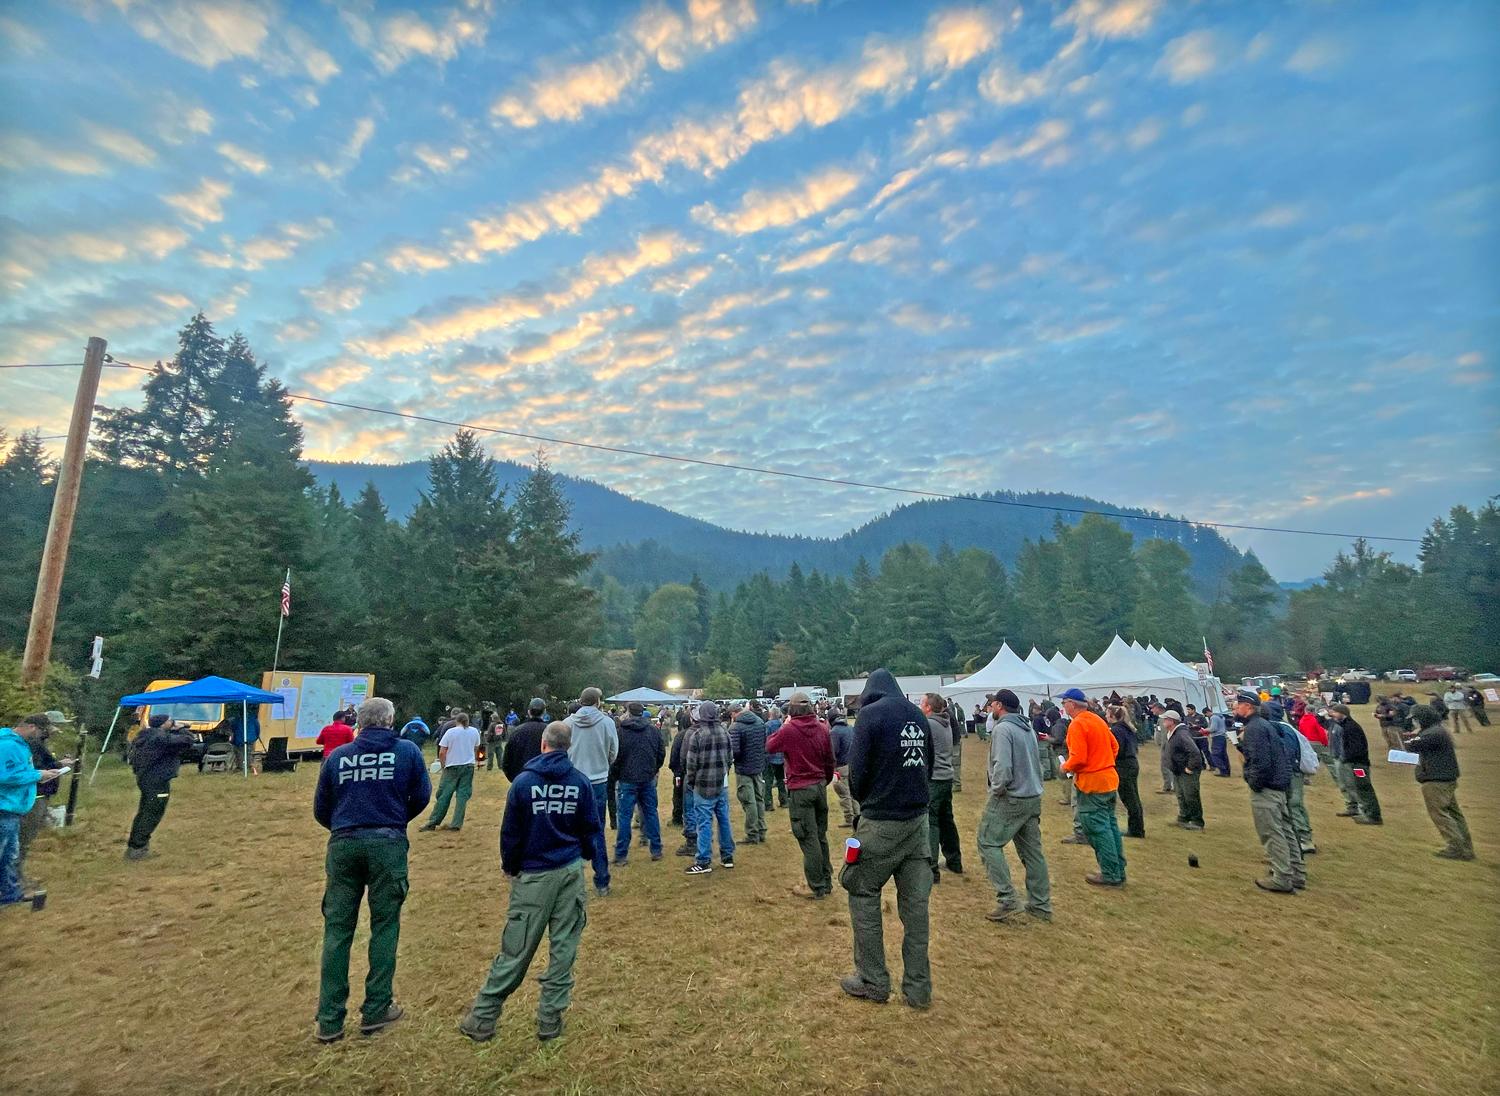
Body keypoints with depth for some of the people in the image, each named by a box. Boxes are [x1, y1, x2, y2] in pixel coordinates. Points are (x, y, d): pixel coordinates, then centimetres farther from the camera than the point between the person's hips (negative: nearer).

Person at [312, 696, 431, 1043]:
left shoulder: (337, 756, 6)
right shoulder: (407, 751, -1)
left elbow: (320, 810, 11)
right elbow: (421, 797, 1)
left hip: (343, 846, 2)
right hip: (387, 845, -2)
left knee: (337, 929, 13)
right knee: (384, 925, 11)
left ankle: (330, 1020, 18)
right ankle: (376, 1011, 19)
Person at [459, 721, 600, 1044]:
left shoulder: (523, 781, -9)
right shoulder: (581, 782, -5)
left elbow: (510, 832, -2)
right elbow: (592, 829, 2)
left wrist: (509, 866, 15)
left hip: (534, 875, -1)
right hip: (570, 872, 1)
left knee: (515, 950, 8)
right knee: (563, 948, 10)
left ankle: (482, 1018, 18)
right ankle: (550, 1020, 18)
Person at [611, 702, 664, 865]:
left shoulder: (621, 730, -10)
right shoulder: (653, 729, 1)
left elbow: (616, 756, -7)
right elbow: (662, 753, 5)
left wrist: (616, 776, 6)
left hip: (628, 780, -3)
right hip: (648, 779, 3)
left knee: (625, 817, 3)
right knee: (651, 813, 13)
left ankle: (621, 855, 8)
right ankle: (656, 850, 18)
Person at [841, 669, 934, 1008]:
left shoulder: (870, 714, -11)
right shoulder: (918, 716, 7)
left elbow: (857, 769, -12)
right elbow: (928, 767, 13)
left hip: (881, 824, -6)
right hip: (918, 818, 6)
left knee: (863, 895, 10)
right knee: (915, 901, 11)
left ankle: (873, 982, 18)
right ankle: (918, 988, 19)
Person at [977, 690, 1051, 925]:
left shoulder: (1002, 729, -16)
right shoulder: (1028, 727, 11)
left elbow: (1002, 767, -24)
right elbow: (1036, 763, 17)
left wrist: (995, 791, -11)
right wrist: (1035, 787, 20)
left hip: (1010, 798, -9)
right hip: (1033, 797, 9)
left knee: (989, 843, -1)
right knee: (1032, 850, 13)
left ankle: (1007, 901, -5)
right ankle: (1041, 906, 20)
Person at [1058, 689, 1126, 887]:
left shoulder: (1077, 724, -18)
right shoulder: (1098, 720, 10)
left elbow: (1078, 758, -23)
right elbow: (1114, 746, 16)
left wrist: (1065, 767, -6)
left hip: (1092, 783, -9)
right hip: (1109, 778, 9)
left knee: (1097, 829, 0)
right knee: (1110, 824, 16)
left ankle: (1110, 874, 6)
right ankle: (1118, 871, 24)